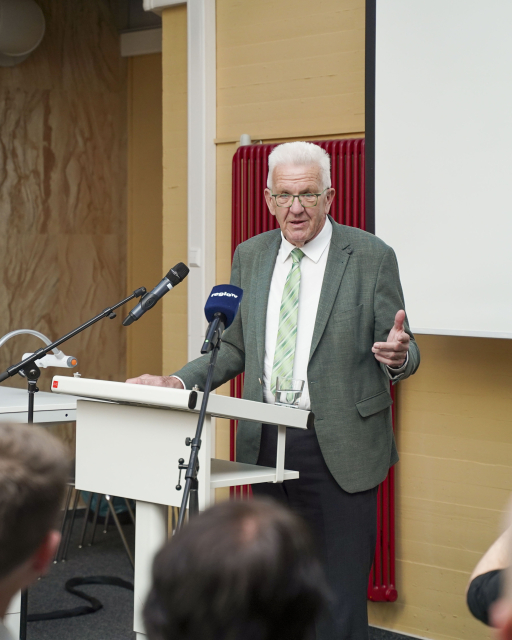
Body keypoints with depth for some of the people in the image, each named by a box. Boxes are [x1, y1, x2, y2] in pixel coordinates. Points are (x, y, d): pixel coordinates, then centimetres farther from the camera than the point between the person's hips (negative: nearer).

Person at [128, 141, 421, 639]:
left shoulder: (371, 257, -4)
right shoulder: (249, 257, 10)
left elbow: (401, 351, -1)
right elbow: (234, 347, 15)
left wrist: (397, 356, -25)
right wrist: (179, 382, 0)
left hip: (339, 448, -5)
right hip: (267, 444, 5)